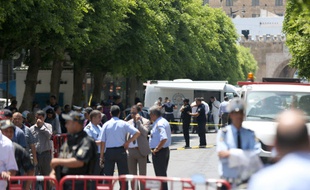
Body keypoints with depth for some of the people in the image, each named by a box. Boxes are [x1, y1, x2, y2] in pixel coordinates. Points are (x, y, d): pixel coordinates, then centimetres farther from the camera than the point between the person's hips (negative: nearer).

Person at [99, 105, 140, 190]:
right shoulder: (123, 124, -1)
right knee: (123, 174, 5)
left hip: (108, 151, 1)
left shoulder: (106, 125, 0)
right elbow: (137, 133, -9)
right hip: (121, 150, -1)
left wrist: (101, 156, 2)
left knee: (107, 175, 4)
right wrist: (128, 142, 1)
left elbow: (102, 142, -2)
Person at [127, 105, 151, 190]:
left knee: (142, 173, -1)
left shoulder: (145, 121, -1)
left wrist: (138, 121, -16)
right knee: (132, 173, 10)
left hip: (141, 150, -5)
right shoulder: (129, 122, 13)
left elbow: (145, 132, -17)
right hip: (130, 150, 5)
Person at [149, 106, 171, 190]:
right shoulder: (164, 121, 10)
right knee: (163, 173, 19)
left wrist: (157, 149, -23)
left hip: (159, 151, -10)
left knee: (160, 174, -3)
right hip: (166, 149, 10)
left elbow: (164, 138, -34)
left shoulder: (159, 124, -21)